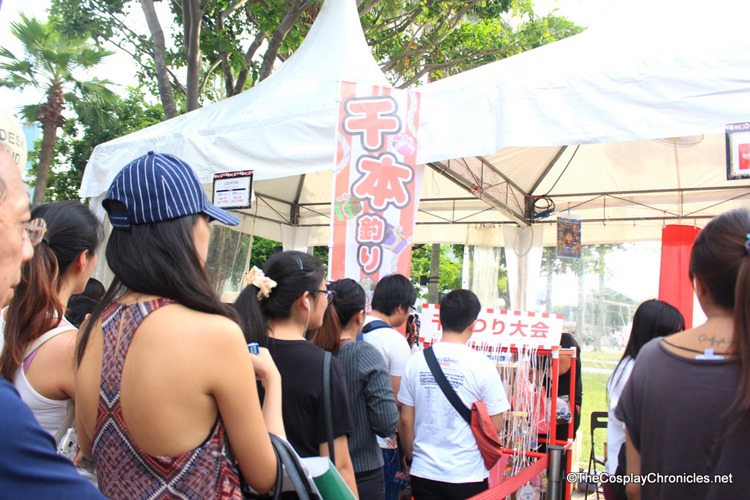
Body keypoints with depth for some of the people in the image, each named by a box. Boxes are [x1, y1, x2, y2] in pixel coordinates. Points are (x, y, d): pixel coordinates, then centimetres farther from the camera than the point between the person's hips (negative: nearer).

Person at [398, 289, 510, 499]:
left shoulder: (416, 361, -4)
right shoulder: (482, 365, -13)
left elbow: (405, 420, 1)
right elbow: (496, 425, -8)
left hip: (423, 473, 2)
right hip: (467, 476, -2)